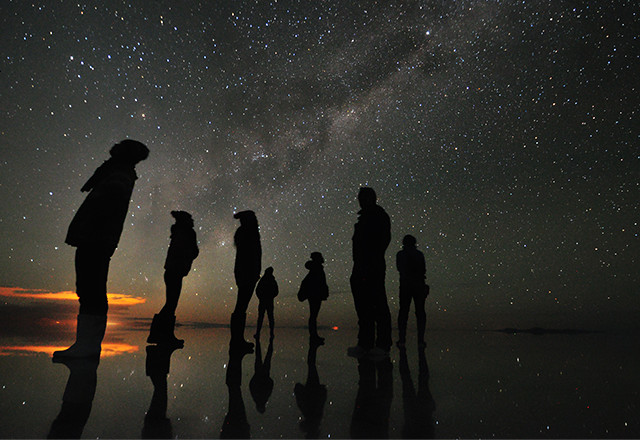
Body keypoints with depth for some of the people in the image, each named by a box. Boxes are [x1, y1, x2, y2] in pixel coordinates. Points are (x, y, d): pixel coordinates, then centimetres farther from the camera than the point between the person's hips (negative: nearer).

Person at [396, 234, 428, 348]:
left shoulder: (400, 254, 0)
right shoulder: (420, 254, 1)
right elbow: (423, 270, 2)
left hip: (405, 286, 0)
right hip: (419, 286, 0)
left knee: (403, 311, 8)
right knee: (420, 312, 8)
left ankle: (402, 339, 5)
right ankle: (420, 340, 6)